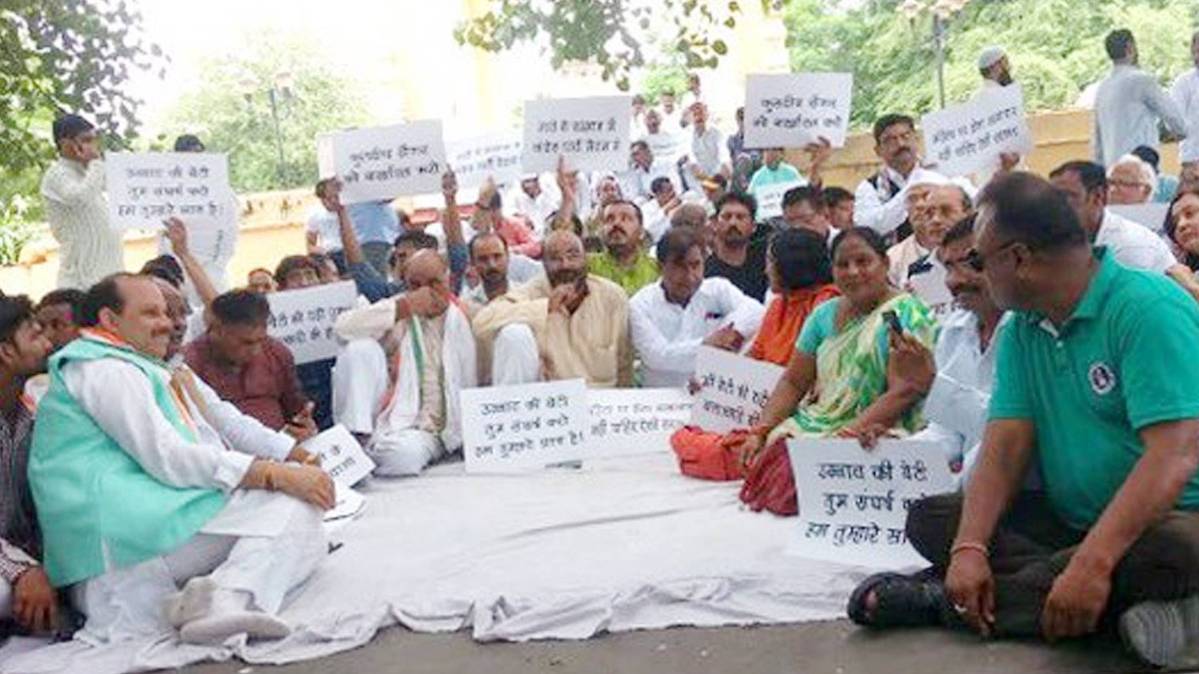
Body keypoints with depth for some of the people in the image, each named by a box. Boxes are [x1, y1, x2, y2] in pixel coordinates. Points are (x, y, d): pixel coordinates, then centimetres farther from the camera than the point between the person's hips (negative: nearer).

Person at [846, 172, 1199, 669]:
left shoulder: (1149, 309, -18)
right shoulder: (1022, 329, 4)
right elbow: (1005, 446, -3)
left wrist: (1093, 563, -36)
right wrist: (970, 548, -19)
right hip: (1064, 519, 7)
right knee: (929, 517, -7)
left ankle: (941, 600, -25)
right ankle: (1119, 607, -21)